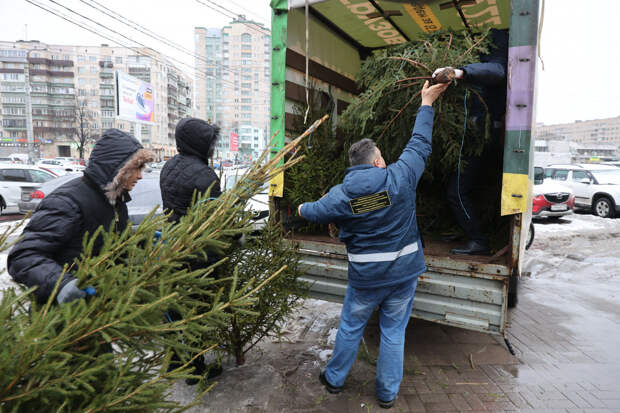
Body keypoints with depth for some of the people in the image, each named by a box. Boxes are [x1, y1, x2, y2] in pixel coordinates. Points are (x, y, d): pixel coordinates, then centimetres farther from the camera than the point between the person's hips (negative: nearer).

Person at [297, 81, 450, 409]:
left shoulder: (341, 195, -10)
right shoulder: (400, 178, -12)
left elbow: (314, 212, 8)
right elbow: (420, 145, 2)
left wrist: (302, 208, 33)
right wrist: (426, 104, 15)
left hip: (365, 276, 0)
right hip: (404, 272, 1)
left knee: (350, 327, 19)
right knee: (393, 332, 15)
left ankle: (334, 379, 38)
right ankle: (387, 393, 31)